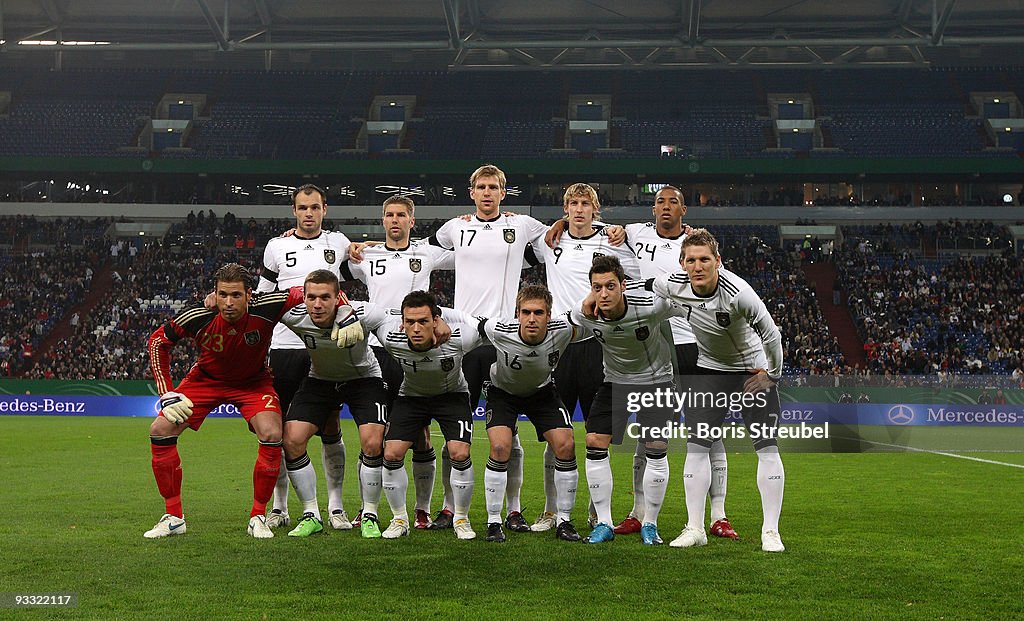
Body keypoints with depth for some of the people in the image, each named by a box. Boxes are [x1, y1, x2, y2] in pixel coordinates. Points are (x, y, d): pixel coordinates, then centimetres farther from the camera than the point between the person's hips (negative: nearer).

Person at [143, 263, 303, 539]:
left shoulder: (265, 307, -32)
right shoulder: (197, 316, -28)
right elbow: (157, 342, -11)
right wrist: (167, 394, -14)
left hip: (253, 381, -1)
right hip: (206, 378, 1)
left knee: (272, 435, -25)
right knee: (160, 430, -12)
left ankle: (258, 517, -5)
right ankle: (174, 517, 3)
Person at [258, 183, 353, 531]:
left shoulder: (338, 243, 7)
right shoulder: (277, 247, 7)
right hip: (284, 346, 0)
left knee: (330, 428, 1)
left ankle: (335, 506, 10)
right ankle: (279, 508, 13)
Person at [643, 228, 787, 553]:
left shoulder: (738, 292, -32)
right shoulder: (674, 285, -19)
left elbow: (771, 335, -23)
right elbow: (640, 286, 4)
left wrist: (771, 375, -13)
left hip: (753, 369, -3)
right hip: (708, 368, 4)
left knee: (767, 449, -8)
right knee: (696, 447, -3)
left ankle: (770, 532, 0)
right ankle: (694, 528, 5)